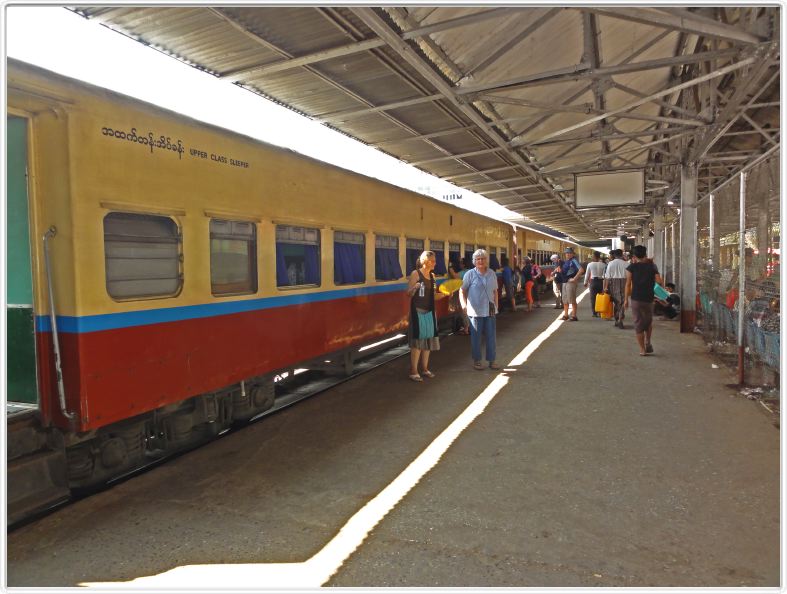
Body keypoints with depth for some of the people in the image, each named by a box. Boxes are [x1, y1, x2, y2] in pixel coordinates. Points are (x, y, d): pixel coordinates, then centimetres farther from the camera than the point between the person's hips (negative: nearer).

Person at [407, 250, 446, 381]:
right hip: (418, 311, -7)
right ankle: (413, 371, 0)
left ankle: (424, 369, 21)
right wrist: (414, 288, -31)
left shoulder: (432, 275, 12)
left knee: (428, 340, 9)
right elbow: (408, 293, -11)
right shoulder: (415, 273, -8)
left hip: (429, 311, 7)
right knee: (418, 340, -6)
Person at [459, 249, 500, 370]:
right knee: (476, 336, 5)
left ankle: (491, 360, 19)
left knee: (491, 336, 8)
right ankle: (476, 360, 19)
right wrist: (463, 304, -15)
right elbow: (462, 290, -4)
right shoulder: (470, 274, -5)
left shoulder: (492, 274, 7)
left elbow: (495, 291, 15)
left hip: (490, 310, 4)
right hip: (475, 311, -4)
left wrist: (496, 305, 11)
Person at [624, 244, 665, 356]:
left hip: (635, 299, -1)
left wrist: (626, 299, 0)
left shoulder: (631, 267, -1)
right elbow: (660, 282, -5)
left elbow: (628, 284, -5)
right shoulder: (652, 266, 3)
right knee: (648, 321, 24)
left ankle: (642, 349, 6)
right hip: (649, 299, 1)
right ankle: (648, 342, 11)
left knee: (638, 323, 5)